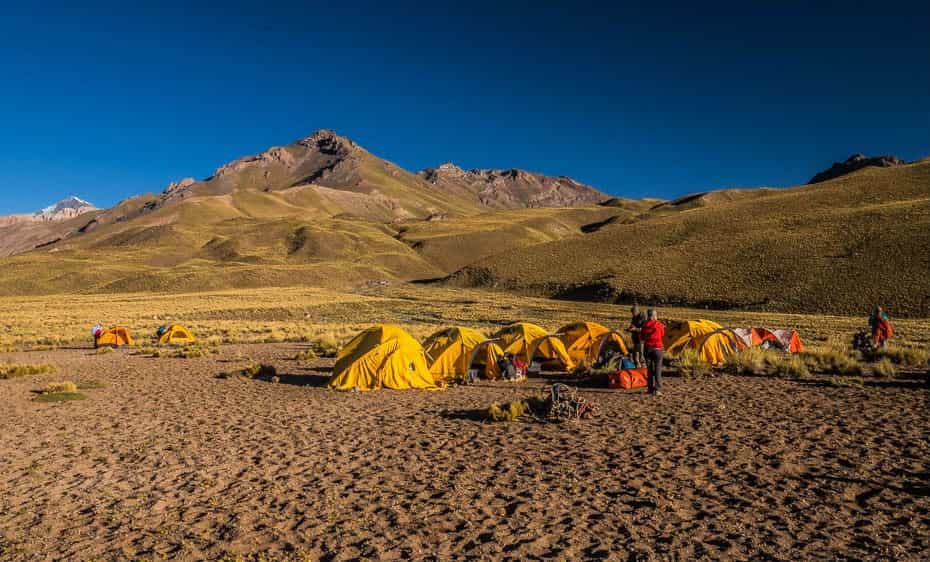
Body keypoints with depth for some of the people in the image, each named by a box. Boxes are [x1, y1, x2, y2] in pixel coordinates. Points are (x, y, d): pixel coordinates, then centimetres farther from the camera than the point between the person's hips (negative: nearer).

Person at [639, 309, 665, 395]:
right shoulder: (659, 324, -9)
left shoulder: (645, 325, 0)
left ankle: (651, 389, 11)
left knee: (649, 369, 10)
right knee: (657, 369, 1)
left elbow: (641, 338, 9)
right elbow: (663, 335, 6)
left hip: (647, 348, 3)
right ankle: (658, 389, -3)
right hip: (657, 348, -3)